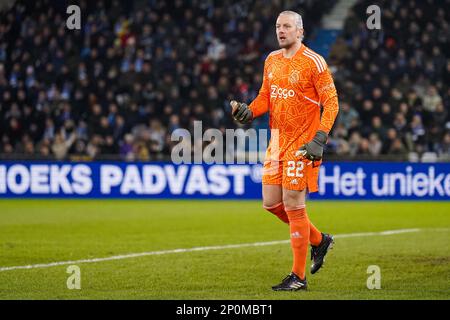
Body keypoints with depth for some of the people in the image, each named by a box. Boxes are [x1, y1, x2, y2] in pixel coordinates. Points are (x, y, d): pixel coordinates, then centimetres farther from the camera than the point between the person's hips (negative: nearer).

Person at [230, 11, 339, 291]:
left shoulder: (313, 62, -10)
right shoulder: (272, 60, 12)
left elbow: (331, 102, -11)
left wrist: (319, 139, -20)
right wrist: (248, 112, -1)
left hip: (302, 144, -7)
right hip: (277, 142, 8)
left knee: (293, 204, -7)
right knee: (271, 203, 7)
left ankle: (299, 276, 1)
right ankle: (319, 240, 29)